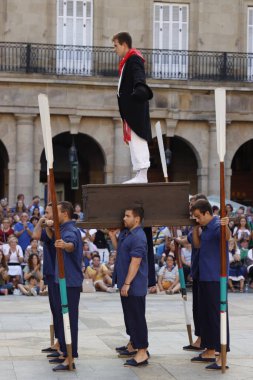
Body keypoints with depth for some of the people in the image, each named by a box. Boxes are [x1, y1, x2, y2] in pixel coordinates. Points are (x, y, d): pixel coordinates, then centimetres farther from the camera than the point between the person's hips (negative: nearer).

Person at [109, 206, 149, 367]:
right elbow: (119, 250, 26)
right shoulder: (125, 233, 10)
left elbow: (135, 262, -24)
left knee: (137, 317, -6)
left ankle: (142, 353, -2)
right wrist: (113, 236, 11)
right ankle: (133, 345, 32)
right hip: (126, 283, 10)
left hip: (135, 285, -10)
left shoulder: (138, 237, -20)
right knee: (129, 315, 19)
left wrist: (127, 283, -23)